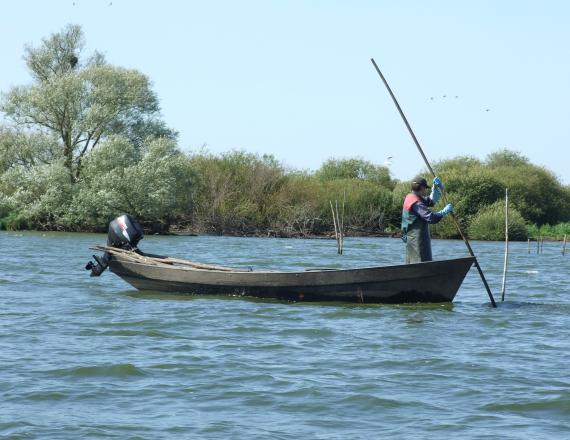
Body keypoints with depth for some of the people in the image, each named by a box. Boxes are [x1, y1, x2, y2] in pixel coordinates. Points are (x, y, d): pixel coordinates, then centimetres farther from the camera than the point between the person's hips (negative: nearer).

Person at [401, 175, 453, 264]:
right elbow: (431, 218, -27)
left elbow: (431, 201, 23)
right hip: (418, 239, -10)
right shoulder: (416, 203, -19)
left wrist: (436, 188, 12)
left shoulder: (410, 197, 12)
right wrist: (445, 211, -15)